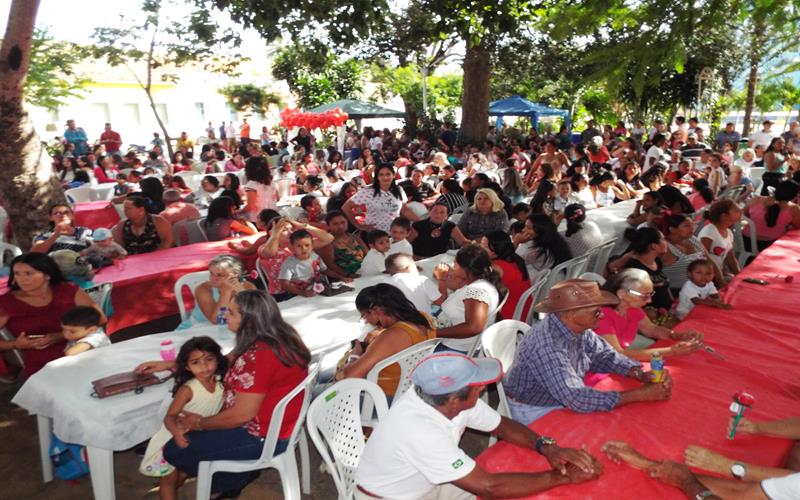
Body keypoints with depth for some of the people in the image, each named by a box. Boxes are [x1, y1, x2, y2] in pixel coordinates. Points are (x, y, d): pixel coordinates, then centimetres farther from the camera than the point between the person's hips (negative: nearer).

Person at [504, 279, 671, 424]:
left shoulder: (580, 328, -9)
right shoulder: (546, 345, -34)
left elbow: (604, 355, 6)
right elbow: (576, 399, -35)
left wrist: (640, 374, -13)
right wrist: (641, 394, -29)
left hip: (563, 403, 7)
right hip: (535, 414, -7)